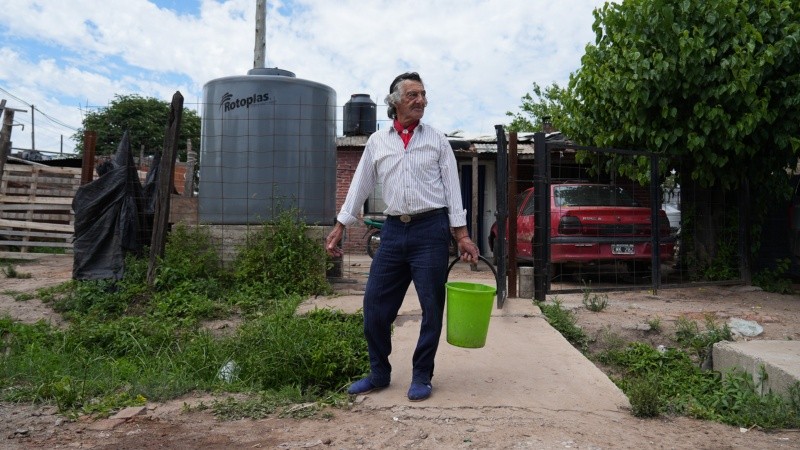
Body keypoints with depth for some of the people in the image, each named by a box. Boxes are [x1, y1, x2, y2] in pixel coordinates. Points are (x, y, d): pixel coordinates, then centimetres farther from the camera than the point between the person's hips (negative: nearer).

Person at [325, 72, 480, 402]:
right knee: (375, 303, 4)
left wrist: (462, 235, -3)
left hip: (431, 229, -2)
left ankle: (421, 377, 18)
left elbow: (452, 188, 4)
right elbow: (361, 185, 12)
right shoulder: (377, 141, 10)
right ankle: (379, 373, 22)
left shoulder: (437, 140, 6)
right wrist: (339, 227, 8)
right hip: (393, 230, 2)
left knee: (431, 306, 2)